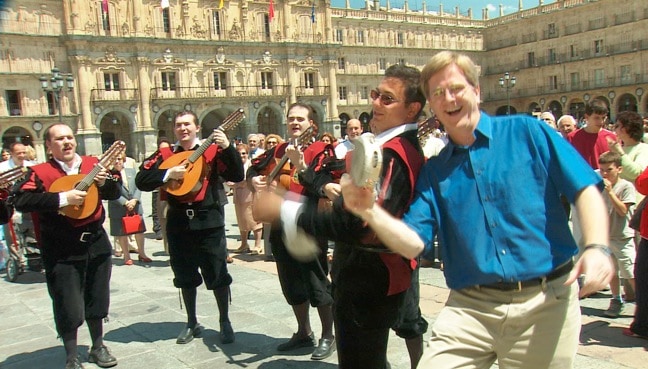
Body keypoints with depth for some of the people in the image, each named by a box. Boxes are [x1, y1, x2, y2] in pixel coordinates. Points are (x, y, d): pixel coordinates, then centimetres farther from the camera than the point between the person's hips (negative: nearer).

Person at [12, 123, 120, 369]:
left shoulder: (92, 164, 6)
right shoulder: (40, 172, -6)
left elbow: (115, 194, 8)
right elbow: (21, 201, -20)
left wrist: (104, 182, -13)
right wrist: (62, 198, -25)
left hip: (96, 242, 4)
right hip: (62, 250, -4)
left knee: (97, 300, 16)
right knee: (69, 307, 1)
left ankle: (98, 347, 35)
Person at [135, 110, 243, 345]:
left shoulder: (213, 150, 0)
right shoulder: (164, 155, 6)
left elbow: (237, 176, -11)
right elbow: (141, 181, -3)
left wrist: (227, 147, -23)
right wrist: (169, 174, -16)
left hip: (209, 220, -3)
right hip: (179, 222, 3)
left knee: (217, 274, 4)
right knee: (185, 276, 13)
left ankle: (225, 322, 20)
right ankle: (192, 323, 29)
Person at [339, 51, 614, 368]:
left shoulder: (525, 132, 0)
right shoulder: (435, 171, 7)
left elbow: (585, 189, -3)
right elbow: (414, 244, -3)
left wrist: (597, 247, -19)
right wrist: (369, 210, -19)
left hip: (545, 304, -1)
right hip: (470, 308, 2)